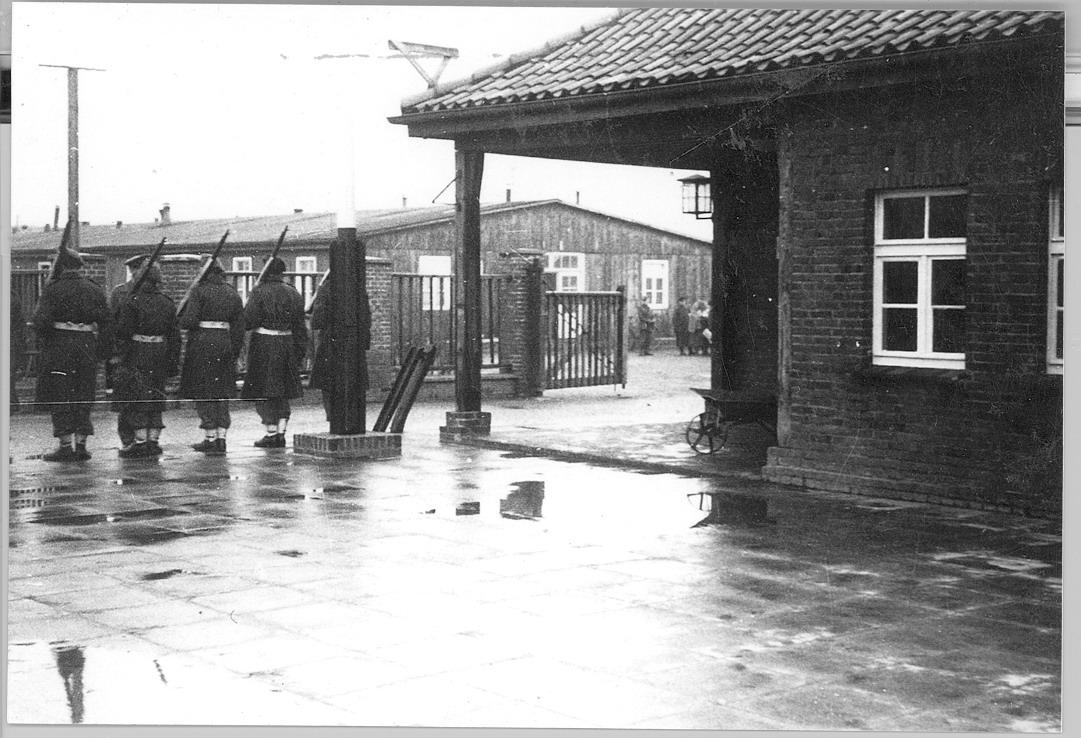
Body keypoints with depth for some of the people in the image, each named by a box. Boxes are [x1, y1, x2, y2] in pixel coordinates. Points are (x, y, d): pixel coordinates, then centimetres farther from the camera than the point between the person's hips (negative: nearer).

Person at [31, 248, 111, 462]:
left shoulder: (53, 289, -4)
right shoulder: (95, 290, 8)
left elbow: (41, 320, -14)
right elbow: (107, 323, 6)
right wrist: (103, 351, 10)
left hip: (59, 346, -4)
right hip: (87, 346, 4)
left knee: (59, 397, 3)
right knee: (83, 397, 11)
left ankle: (66, 446, -1)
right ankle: (81, 444, 10)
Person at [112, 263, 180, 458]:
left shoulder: (132, 301, -9)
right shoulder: (168, 303, 7)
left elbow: (123, 331, -13)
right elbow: (174, 335, 8)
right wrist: (173, 361, 13)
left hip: (136, 354, -5)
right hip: (160, 353, 5)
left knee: (134, 398, 0)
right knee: (155, 397, 13)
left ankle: (141, 441, -4)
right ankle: (153, 440, 13)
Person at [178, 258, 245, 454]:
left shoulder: (199, 291, -6)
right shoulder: (232, 293, 11)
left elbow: (189, 321, -13)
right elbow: (239, 326, 10)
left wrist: (181, 321, 9)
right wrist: (235, 350, 15)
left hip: (203, 342, -5)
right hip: (225, 342, 5)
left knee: (203, 392, 1)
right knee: (222, 392, 10)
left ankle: (210, 438, -1)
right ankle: (221, 437, 9)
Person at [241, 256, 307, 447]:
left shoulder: (259, 292, -8)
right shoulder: (293, 293, 8)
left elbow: (249, 320, -14)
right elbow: (300, 327, 9)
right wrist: (300, 352, 13)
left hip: (263, 344, -5)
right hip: (287, 344, 5)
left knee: (263, 392, 1)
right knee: (282, 392, 12)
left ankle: (271, 433, -2)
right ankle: (281, 432, 9)